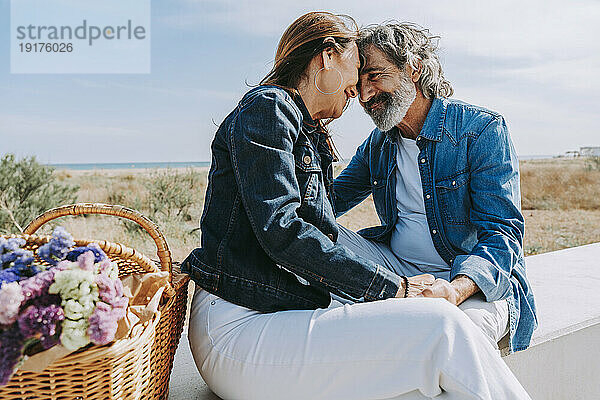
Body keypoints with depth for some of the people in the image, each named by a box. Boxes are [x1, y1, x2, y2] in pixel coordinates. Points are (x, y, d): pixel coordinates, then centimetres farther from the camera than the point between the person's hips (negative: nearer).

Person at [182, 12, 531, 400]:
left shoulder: (312, 137, 20)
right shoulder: (265, 108, -7)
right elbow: (281, 231, -20)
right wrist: (394, 287, -15)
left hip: (287, 316, 9)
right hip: (239, 328, -8)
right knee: (440, 326, -19)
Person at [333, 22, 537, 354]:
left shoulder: (482, 129, -9)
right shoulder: (378, 145, 9)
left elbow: (502, 232, -15)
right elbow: (330, 200, 17)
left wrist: (456, 289, -36)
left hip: (478, 279, -5)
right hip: (398, 270, 6)